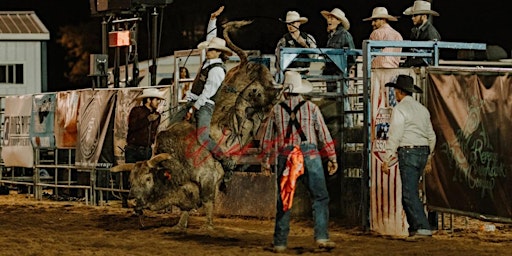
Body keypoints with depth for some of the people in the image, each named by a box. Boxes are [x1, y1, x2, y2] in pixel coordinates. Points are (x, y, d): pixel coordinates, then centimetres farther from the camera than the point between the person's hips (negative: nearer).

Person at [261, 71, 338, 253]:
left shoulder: (277, 110, 7)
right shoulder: (311, 107, 3)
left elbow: (268, 138, 11)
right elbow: (324, 134, 3)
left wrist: (265, 161, 20)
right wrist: (332, 158, 9)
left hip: (285, 156, 2)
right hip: (310, 154, -2)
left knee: (283, 201, 8)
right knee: (320, 197, 2)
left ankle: (280, 243, 9)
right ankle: (321, 237, -11)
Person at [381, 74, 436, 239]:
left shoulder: (400, 109, -8)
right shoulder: (422, 109, 16)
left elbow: (394, 136, -13)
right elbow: (431, 136, 20)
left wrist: (386, 160, -12)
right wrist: (428, 157, 30)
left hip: (408, 152, -8)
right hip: (423, 151, 8)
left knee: (410, 193, -9)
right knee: (410, 191, 15)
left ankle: (423, 228, -17)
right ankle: (414, 227, 15)